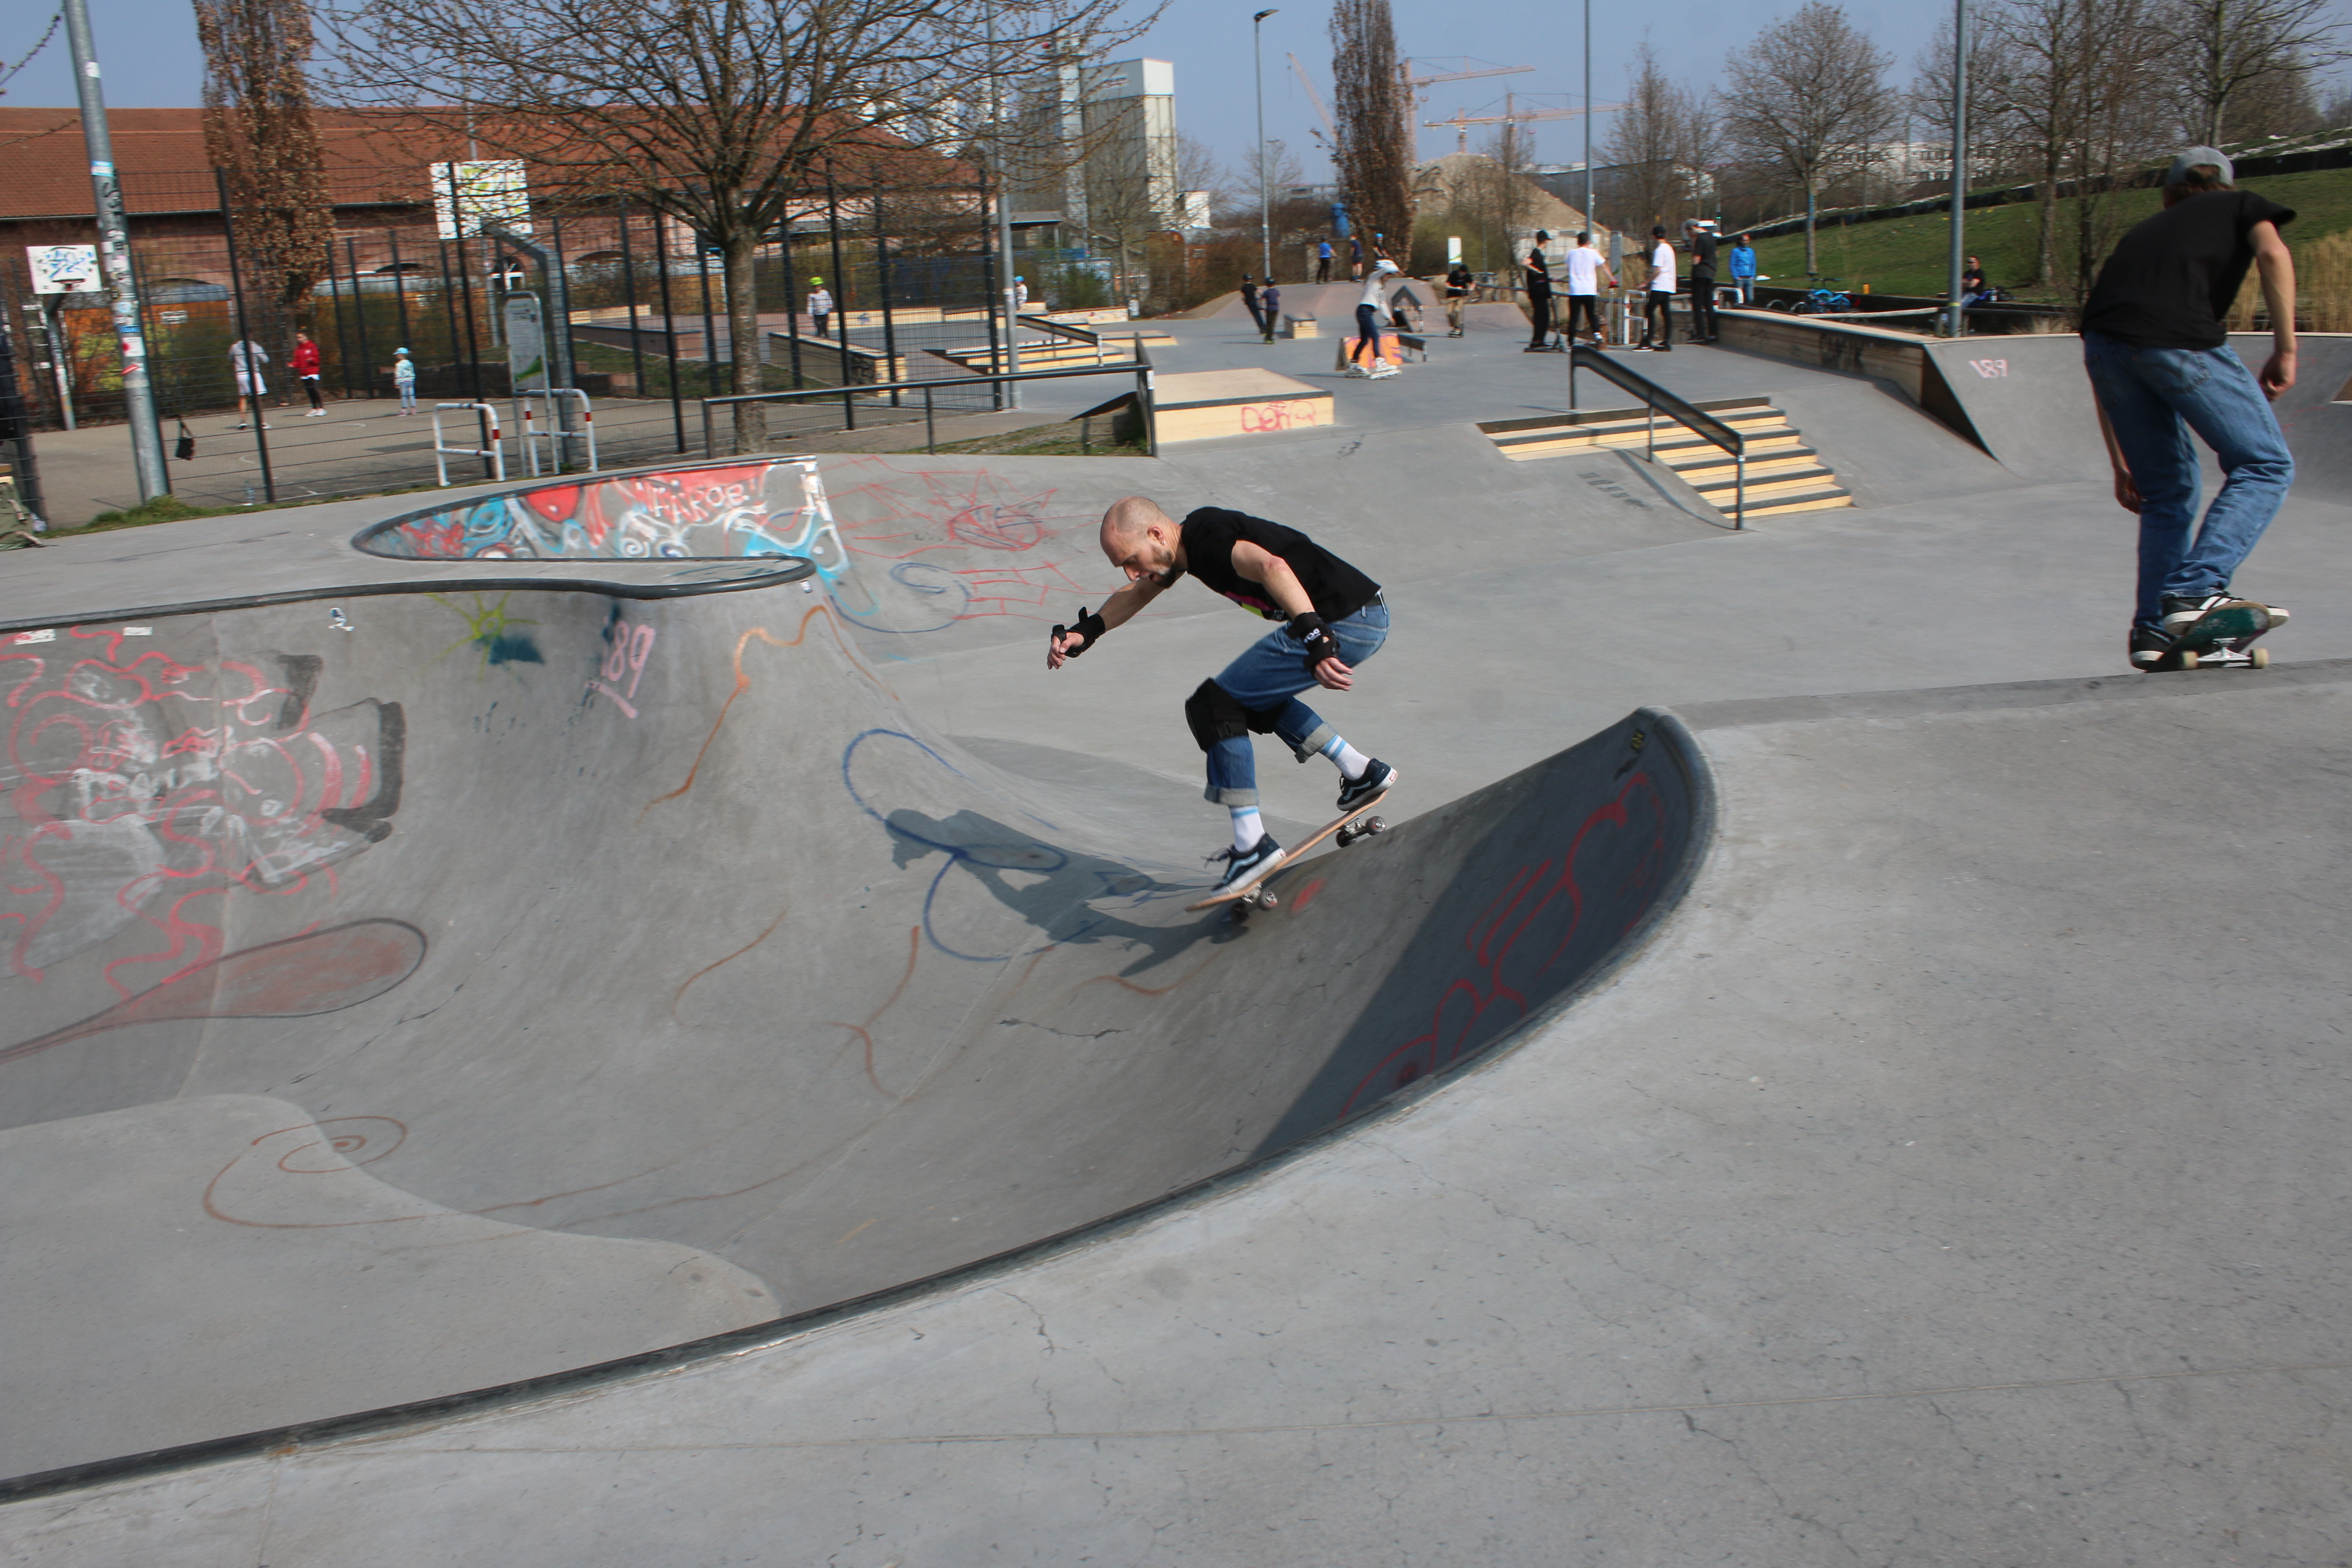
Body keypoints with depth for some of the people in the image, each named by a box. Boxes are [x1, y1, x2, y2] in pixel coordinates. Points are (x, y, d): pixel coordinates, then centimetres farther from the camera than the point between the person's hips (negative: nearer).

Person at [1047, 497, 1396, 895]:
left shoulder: (1209, 537, -18)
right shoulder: (1190, 539, 12)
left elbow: (1272, 567, -37)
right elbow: (1138, 593, 29)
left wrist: (1315, 641, -47)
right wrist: (1084, 632, 17)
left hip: (1346, 623, -10)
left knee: (1212, 706, -7)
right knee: (1257, 700, 28)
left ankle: (1253, 845, -6)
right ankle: (1363, 772, 28)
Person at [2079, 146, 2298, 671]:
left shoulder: (2145, 232, 37)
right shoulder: (2241, 206, 28)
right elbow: (2273, 254, 0)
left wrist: (2120, 464, 34)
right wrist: (2285, 347, 3)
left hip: (2101, 342, 5)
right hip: (2180, 338, -5)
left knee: (2167, 494, 19)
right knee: (2265, 466, 6)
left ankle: (2153, 629, 13)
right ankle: (2198, 589, -11)